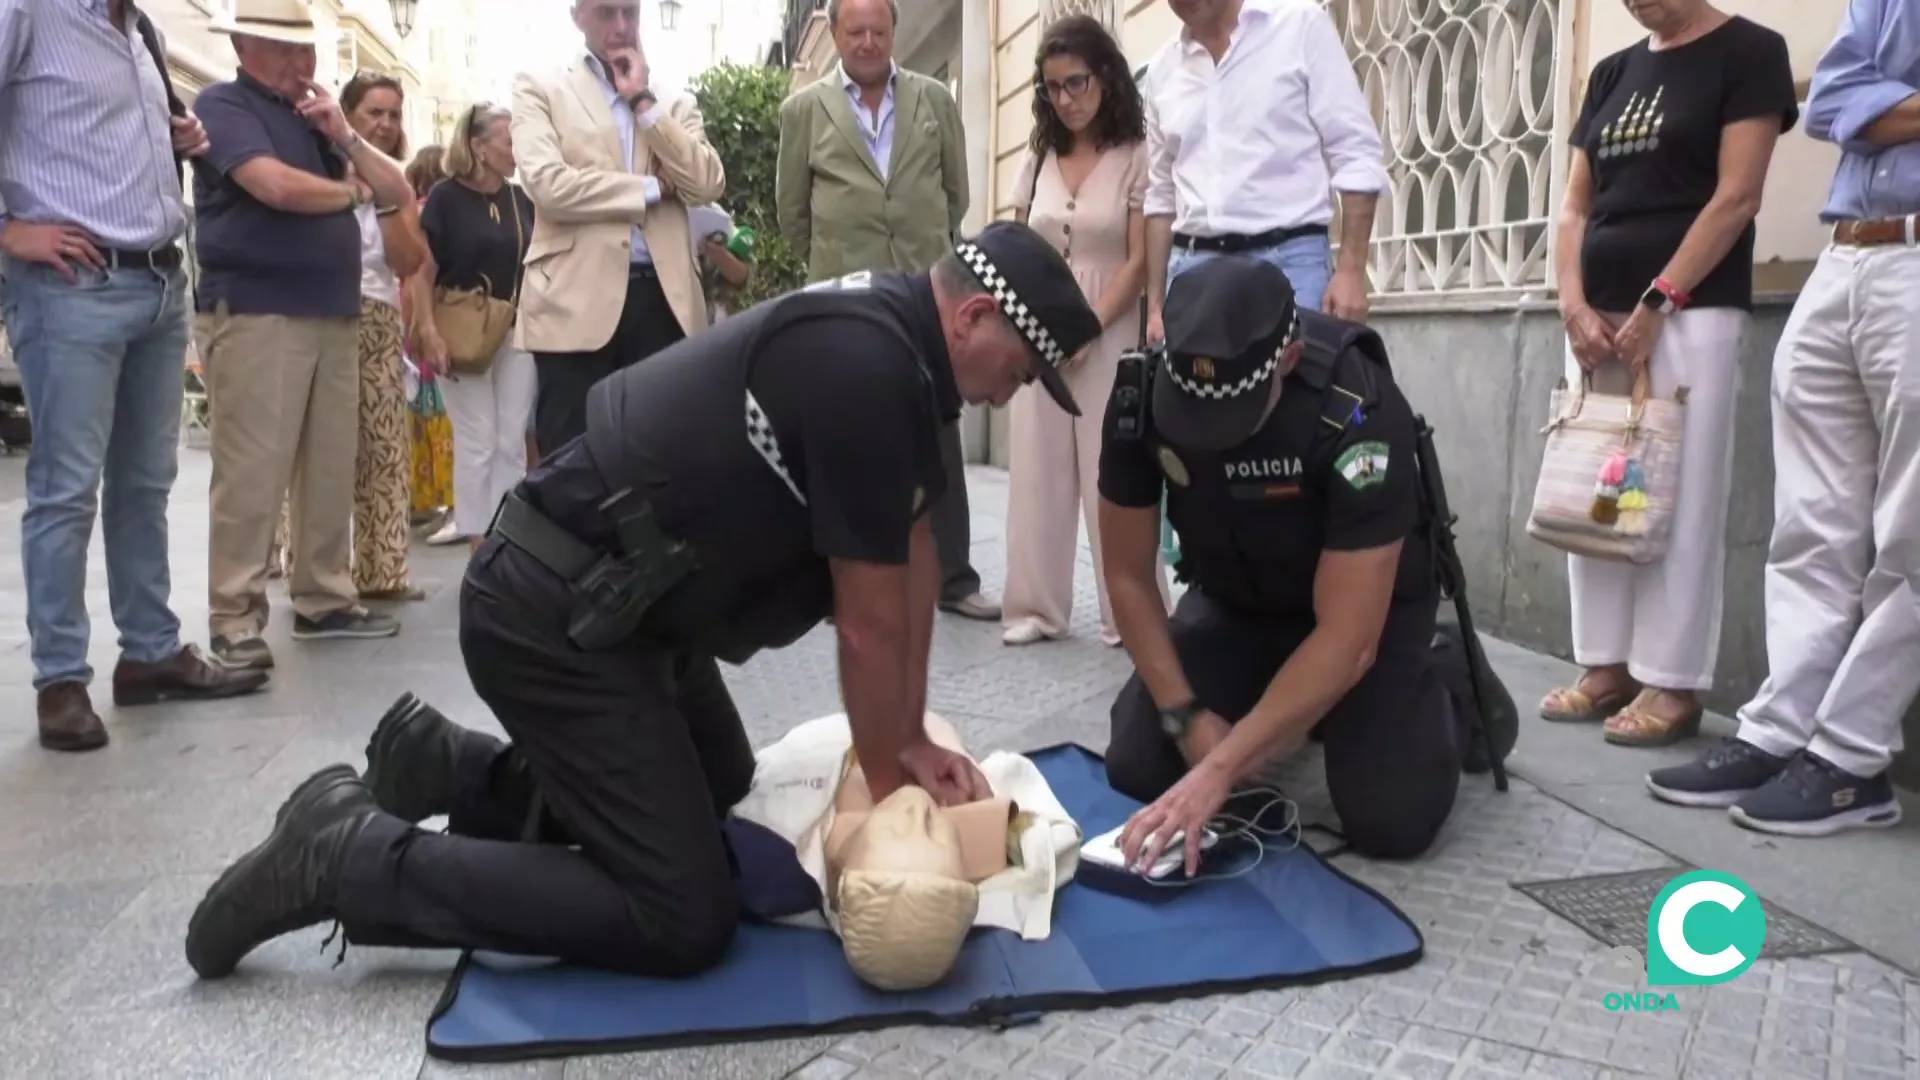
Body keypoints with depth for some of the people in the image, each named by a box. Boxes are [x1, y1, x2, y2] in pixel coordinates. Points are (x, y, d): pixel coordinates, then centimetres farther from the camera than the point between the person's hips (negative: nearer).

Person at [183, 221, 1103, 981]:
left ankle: (447, 769, 23)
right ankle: (346, 853, -1)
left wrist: (912, 738, 11)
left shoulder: (887, 329, 7)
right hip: (555, 619, -11)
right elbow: (869, 620, -16)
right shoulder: (867, 369, -24)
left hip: (611, 598, 11)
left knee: (723, 798, 24)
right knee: (682, 922, -7)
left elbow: (912, 550, 10)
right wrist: (887, 784, 0)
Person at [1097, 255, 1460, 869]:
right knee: (1137, 767, -8)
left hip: (1365, 605, -3)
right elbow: (1129, 575, -12)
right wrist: (1189, 718, -19)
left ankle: (1445, 688, 14)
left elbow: (1346, 642, -35)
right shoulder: (1140, 395, -26)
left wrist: (1219, 769, -37)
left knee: (1389, 822, -18)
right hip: (1232, 600, 4)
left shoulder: (1358, 413, -37)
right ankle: (1275, 718, 20)